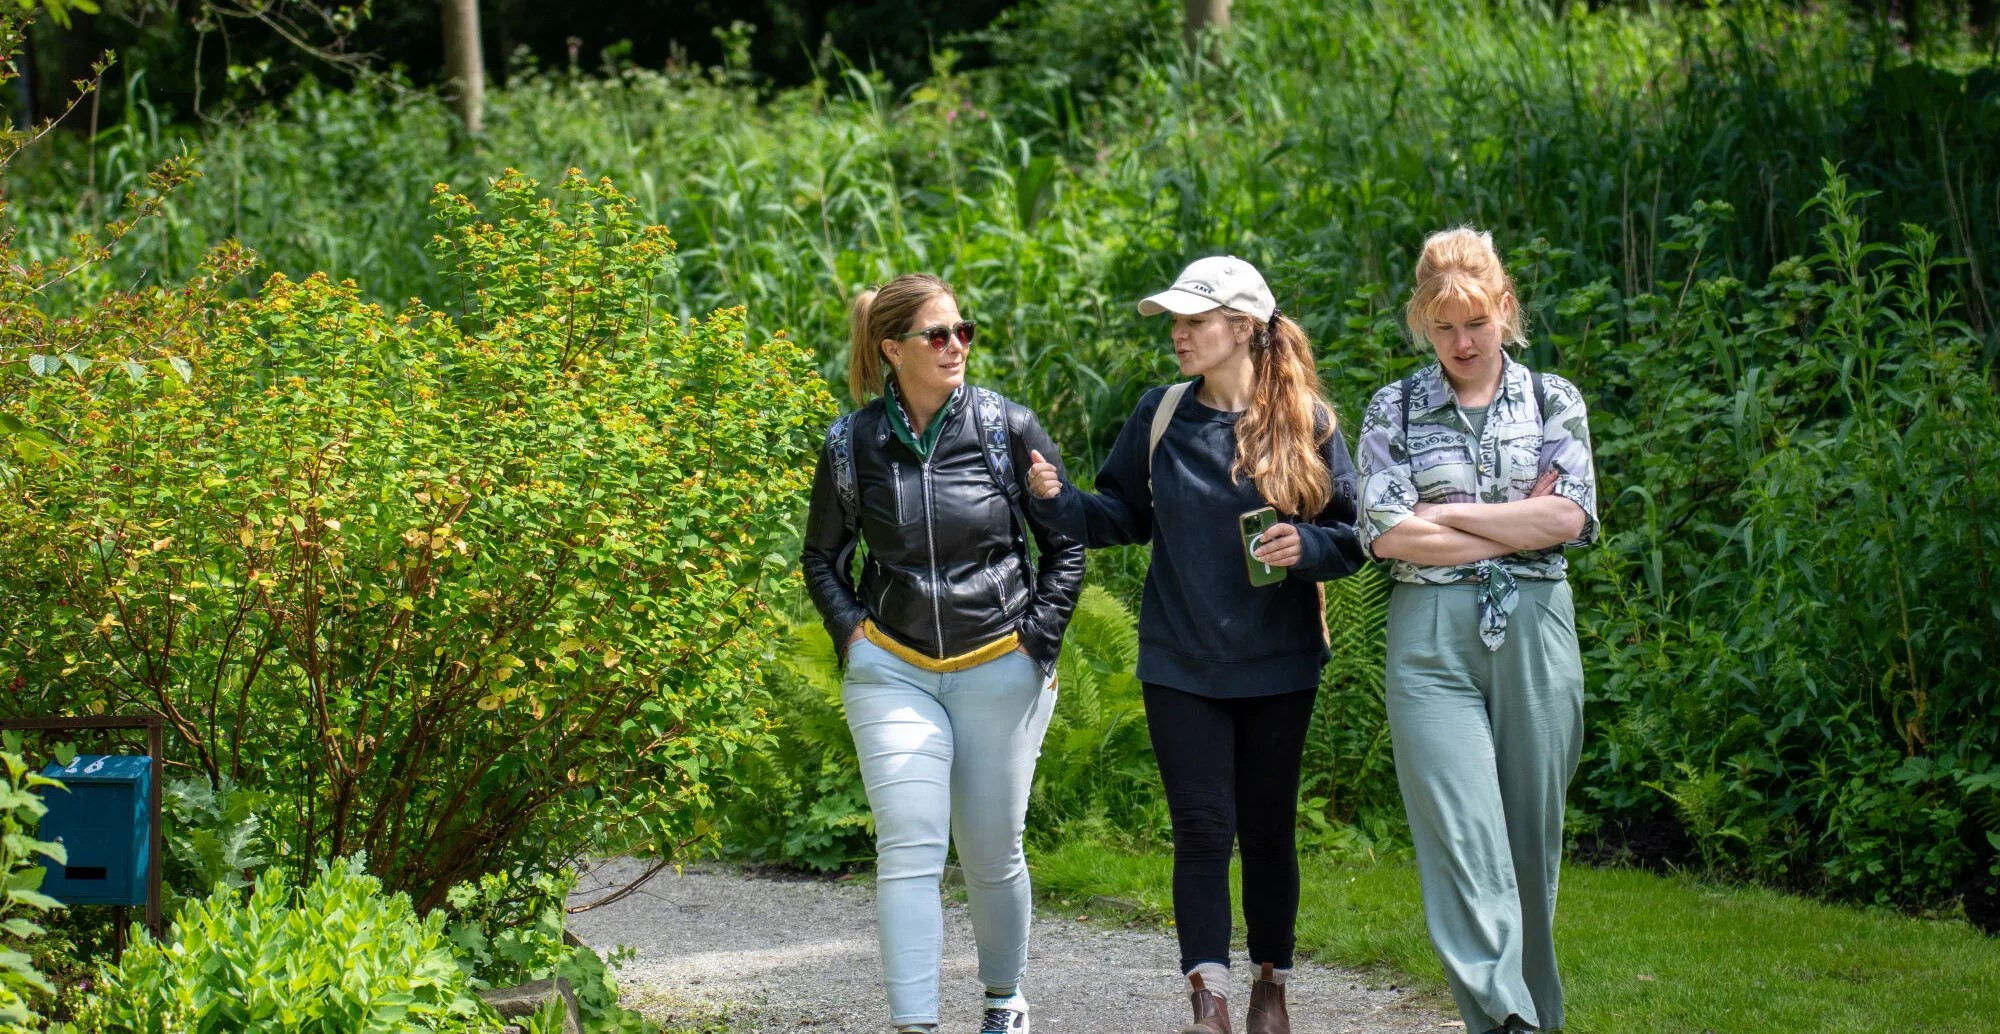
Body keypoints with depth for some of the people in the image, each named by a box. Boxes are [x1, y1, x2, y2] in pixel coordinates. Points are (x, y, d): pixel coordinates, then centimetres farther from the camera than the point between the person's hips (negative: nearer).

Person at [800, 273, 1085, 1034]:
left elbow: (1066, 544, 6)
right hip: (894, 672, 0)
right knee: (908, 849, -12)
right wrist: (851, 629, 0)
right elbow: (821, 557, 15)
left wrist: (1039, 637, -2)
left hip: (1002, 674, 0)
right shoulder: (853, 444, 0)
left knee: (991, 852, 9)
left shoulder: (1008, 430, -4)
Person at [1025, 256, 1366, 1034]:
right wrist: (1058, 499, -8)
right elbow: (1124, 517, 9)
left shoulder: (1307, 421, -5)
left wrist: (1306, 545, -21)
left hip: (1276, 665, -1)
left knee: (1268, 830, 9)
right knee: (1202, 830, -5)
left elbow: (1352, 536, -1)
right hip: (1181, 667, 1)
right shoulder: (1160, 416, 1)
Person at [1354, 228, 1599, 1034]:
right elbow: (1385, 534, -5)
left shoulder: (1554, 401, 10)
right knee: (1464, 840, -14)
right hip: (1431, 639, -1)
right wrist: (1517, 524, -4)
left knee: (1531, 838, 5)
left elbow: (1570, 518, -5)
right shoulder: (1393, 411, 8)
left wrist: (1445, 515, -4)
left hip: (1534, 633, 1)